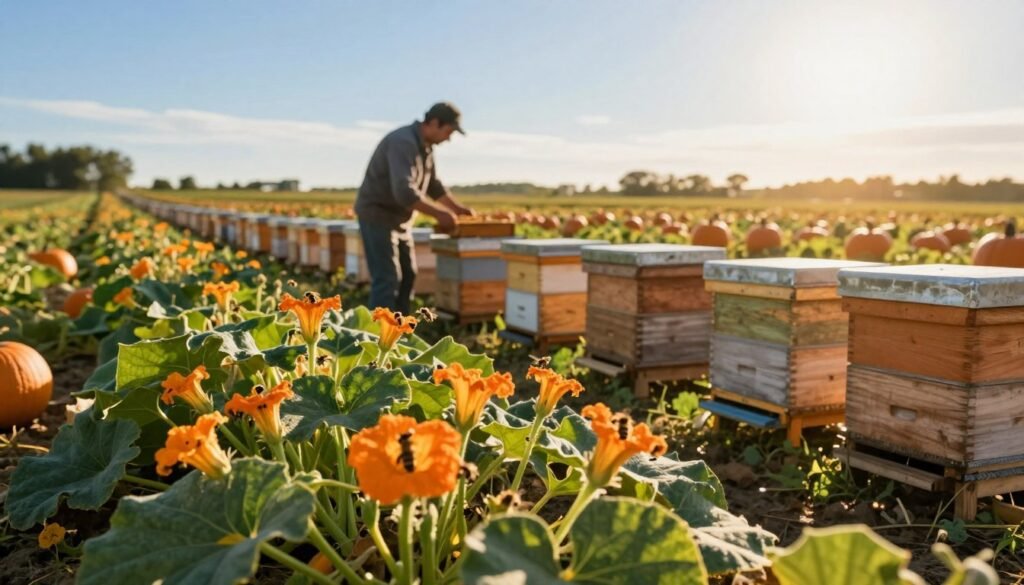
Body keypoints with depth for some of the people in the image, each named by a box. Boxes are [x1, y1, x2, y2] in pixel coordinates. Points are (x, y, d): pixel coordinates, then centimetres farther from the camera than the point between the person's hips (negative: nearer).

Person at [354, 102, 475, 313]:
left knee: (407, 275, 12)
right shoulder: (403, 142, -23)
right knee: (387, 279, -11)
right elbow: (404, 192, -33)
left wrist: (458, 208, 10)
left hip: (399, 218, 10)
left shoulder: (425, 146, 8)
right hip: (377, 215, -10)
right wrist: (440, 213, -27)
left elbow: (434, 185, 20)